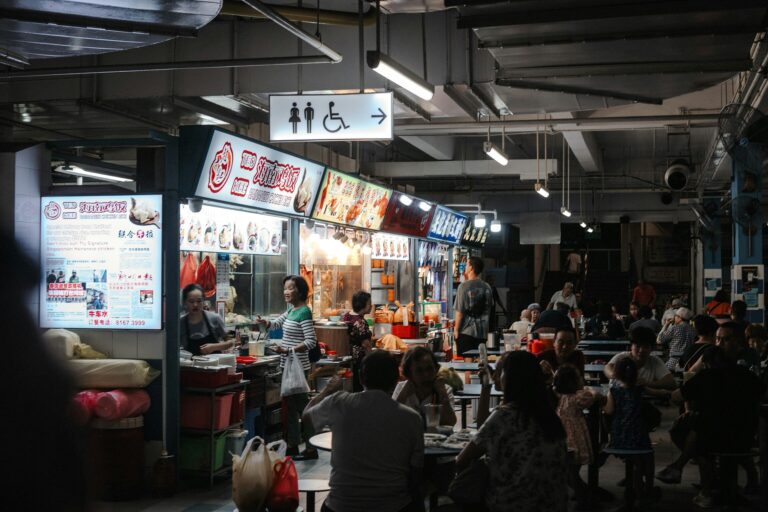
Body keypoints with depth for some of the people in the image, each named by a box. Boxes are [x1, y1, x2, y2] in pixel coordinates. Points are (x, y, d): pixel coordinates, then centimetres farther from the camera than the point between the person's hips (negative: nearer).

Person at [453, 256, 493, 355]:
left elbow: (460, 311, -12)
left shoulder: (464, 286, -12)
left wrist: (456, 329, -4)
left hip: (466, 332, -5)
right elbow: (489, 309, 12)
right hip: (482, 333, 5)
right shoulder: (487, 287, 3)